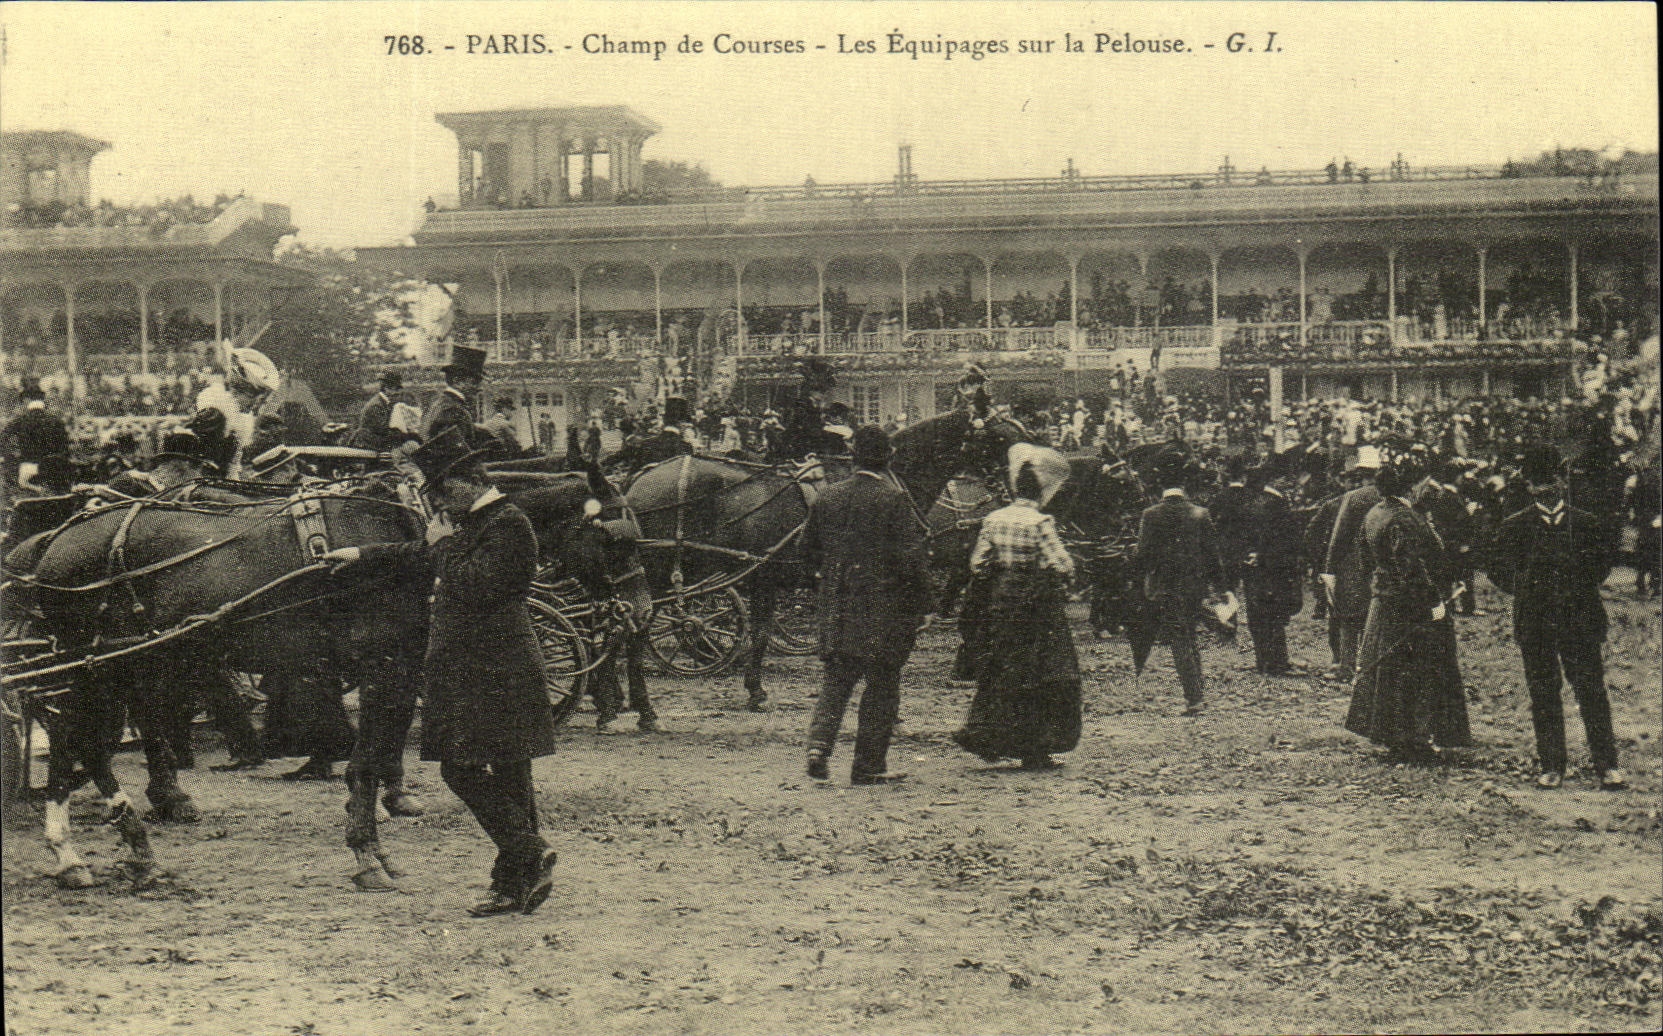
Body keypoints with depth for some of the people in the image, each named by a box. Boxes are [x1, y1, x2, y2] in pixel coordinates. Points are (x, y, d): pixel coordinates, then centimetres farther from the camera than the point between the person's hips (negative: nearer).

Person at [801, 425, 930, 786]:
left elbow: (810, 551, 12)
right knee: (881, 685, 5)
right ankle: (868, 765, 6)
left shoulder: (827, 497, 4)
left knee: (836, 679, 15)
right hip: (884, 607, -4)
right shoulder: (894, 499, -11)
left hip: (836, 608, 4)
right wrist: (920, 604, -3)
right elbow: (911, 556, -13)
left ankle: (819, 744, -4)